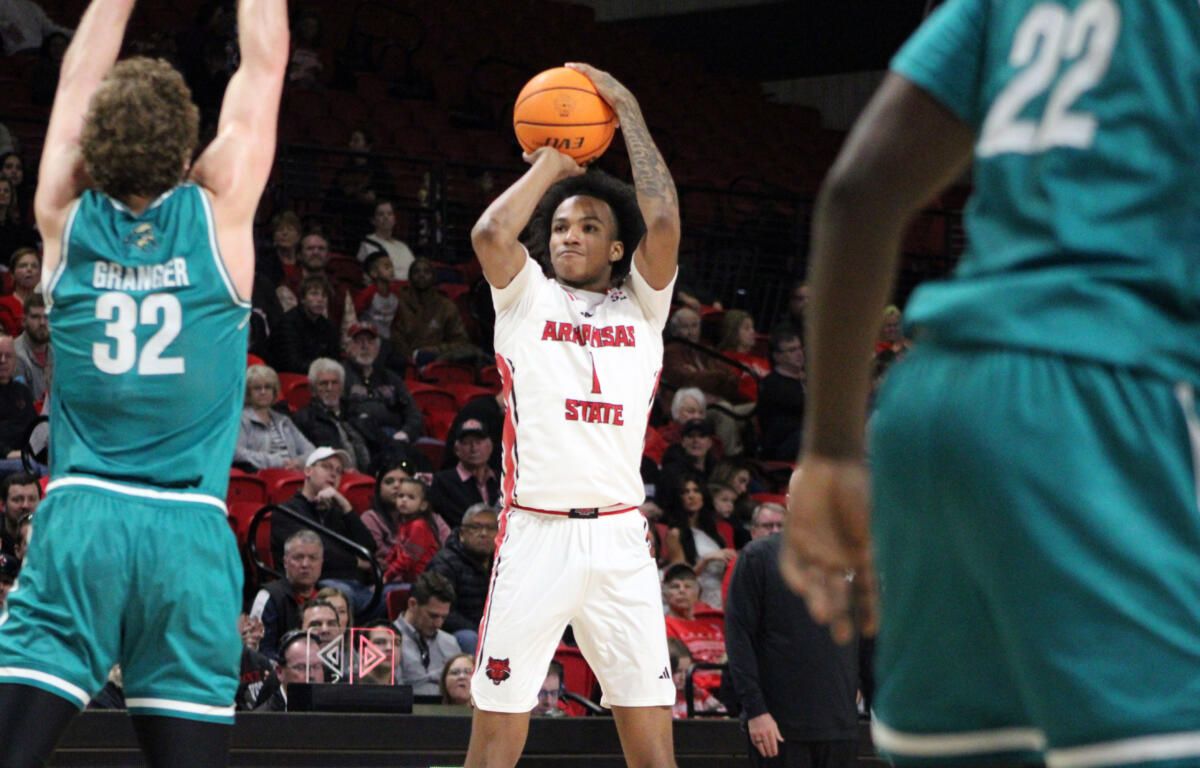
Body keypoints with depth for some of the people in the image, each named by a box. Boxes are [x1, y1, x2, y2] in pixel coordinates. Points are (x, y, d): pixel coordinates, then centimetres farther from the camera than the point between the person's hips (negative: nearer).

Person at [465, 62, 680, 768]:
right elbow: (491, 233, -8)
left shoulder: (642, 306, 14)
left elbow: (663, 221, -3)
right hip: (534, 532, -1)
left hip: (619, 541, 1)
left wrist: (628, 110, 3)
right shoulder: (526, 299, 12)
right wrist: (548, 165, 7)